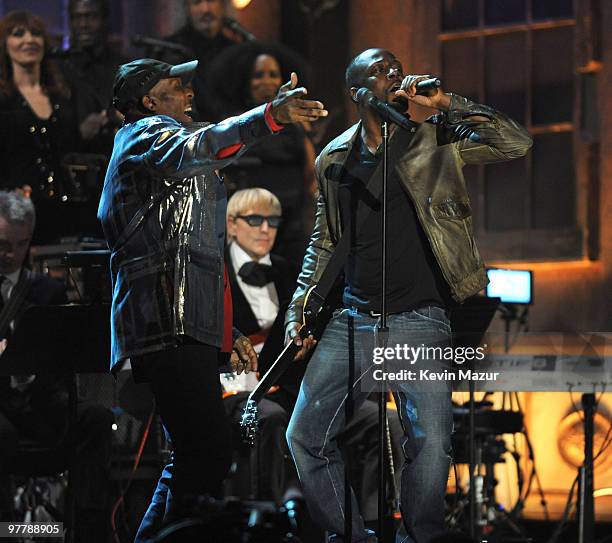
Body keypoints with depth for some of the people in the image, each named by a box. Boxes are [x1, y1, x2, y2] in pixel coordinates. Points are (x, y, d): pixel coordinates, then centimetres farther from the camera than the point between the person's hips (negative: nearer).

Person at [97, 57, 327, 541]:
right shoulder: (148, 132, 3)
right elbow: (198, 147, -24)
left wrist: (228, 333, 30)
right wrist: (270, 116, -39)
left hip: (186, 329, 11)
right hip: (169, 325, -11)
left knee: (196, 455, 11)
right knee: (208, 452, -20)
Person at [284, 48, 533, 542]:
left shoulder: (433, 140, 1)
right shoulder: (334, 160, 11)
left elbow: (516, 144, -12)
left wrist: (445, 103, -16)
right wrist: (299, 312, 15)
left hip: (419, 321, -4)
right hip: (351, 322, 4)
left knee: (431, 441, -17)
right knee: (305, 436, 2)